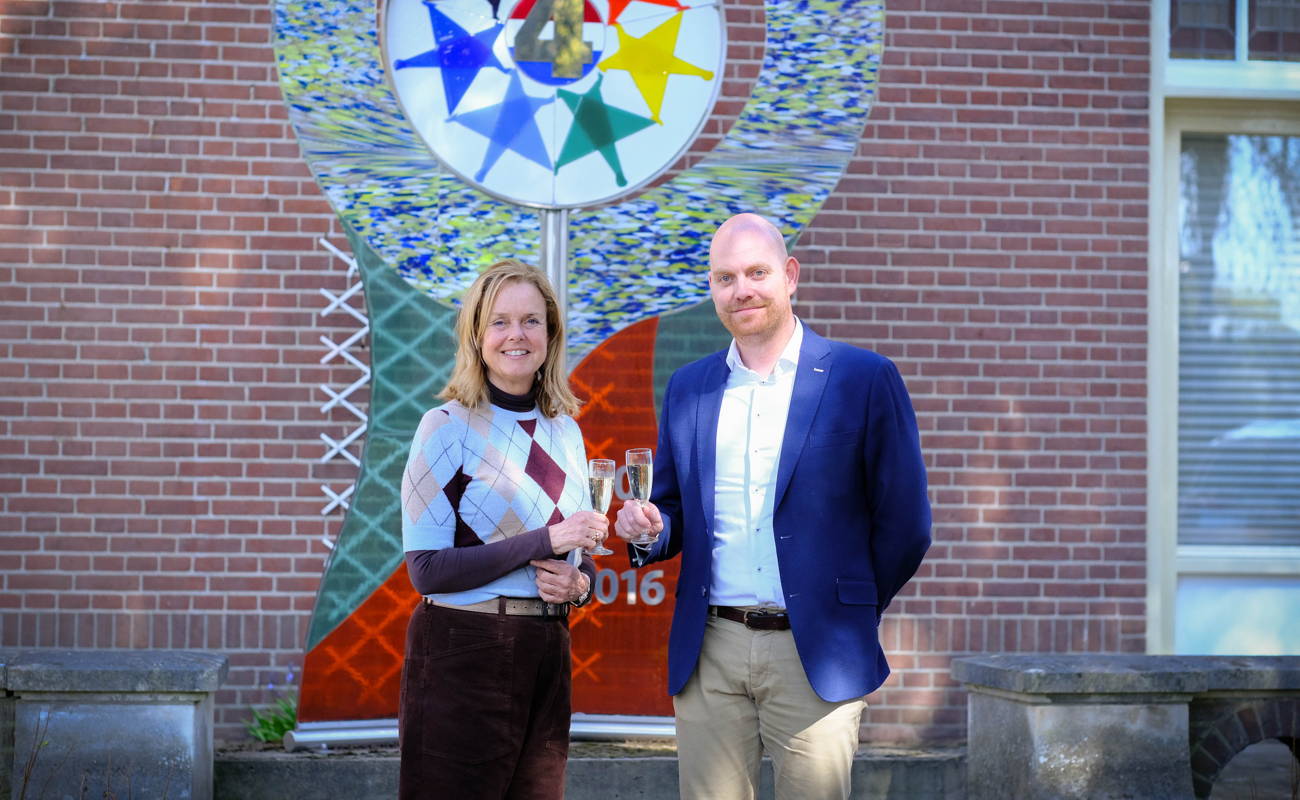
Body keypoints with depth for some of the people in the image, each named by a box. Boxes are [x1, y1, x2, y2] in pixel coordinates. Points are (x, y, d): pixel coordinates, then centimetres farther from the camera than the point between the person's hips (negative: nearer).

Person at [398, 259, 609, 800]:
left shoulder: (564, 430, 10)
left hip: (546, 652, 6)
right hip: (463, 650, -5)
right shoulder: (448, 426, -7)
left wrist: (579, 582, -3)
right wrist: (544, 541, -18)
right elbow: (426, 568, -12)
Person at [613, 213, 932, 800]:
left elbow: (905, 527, 2)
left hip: (815, 659, -3)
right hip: (708, 656, 3)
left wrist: (850, 615, 6)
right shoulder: (687, 388, 12)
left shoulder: (864, 379, -1)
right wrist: (648, 528, -4)